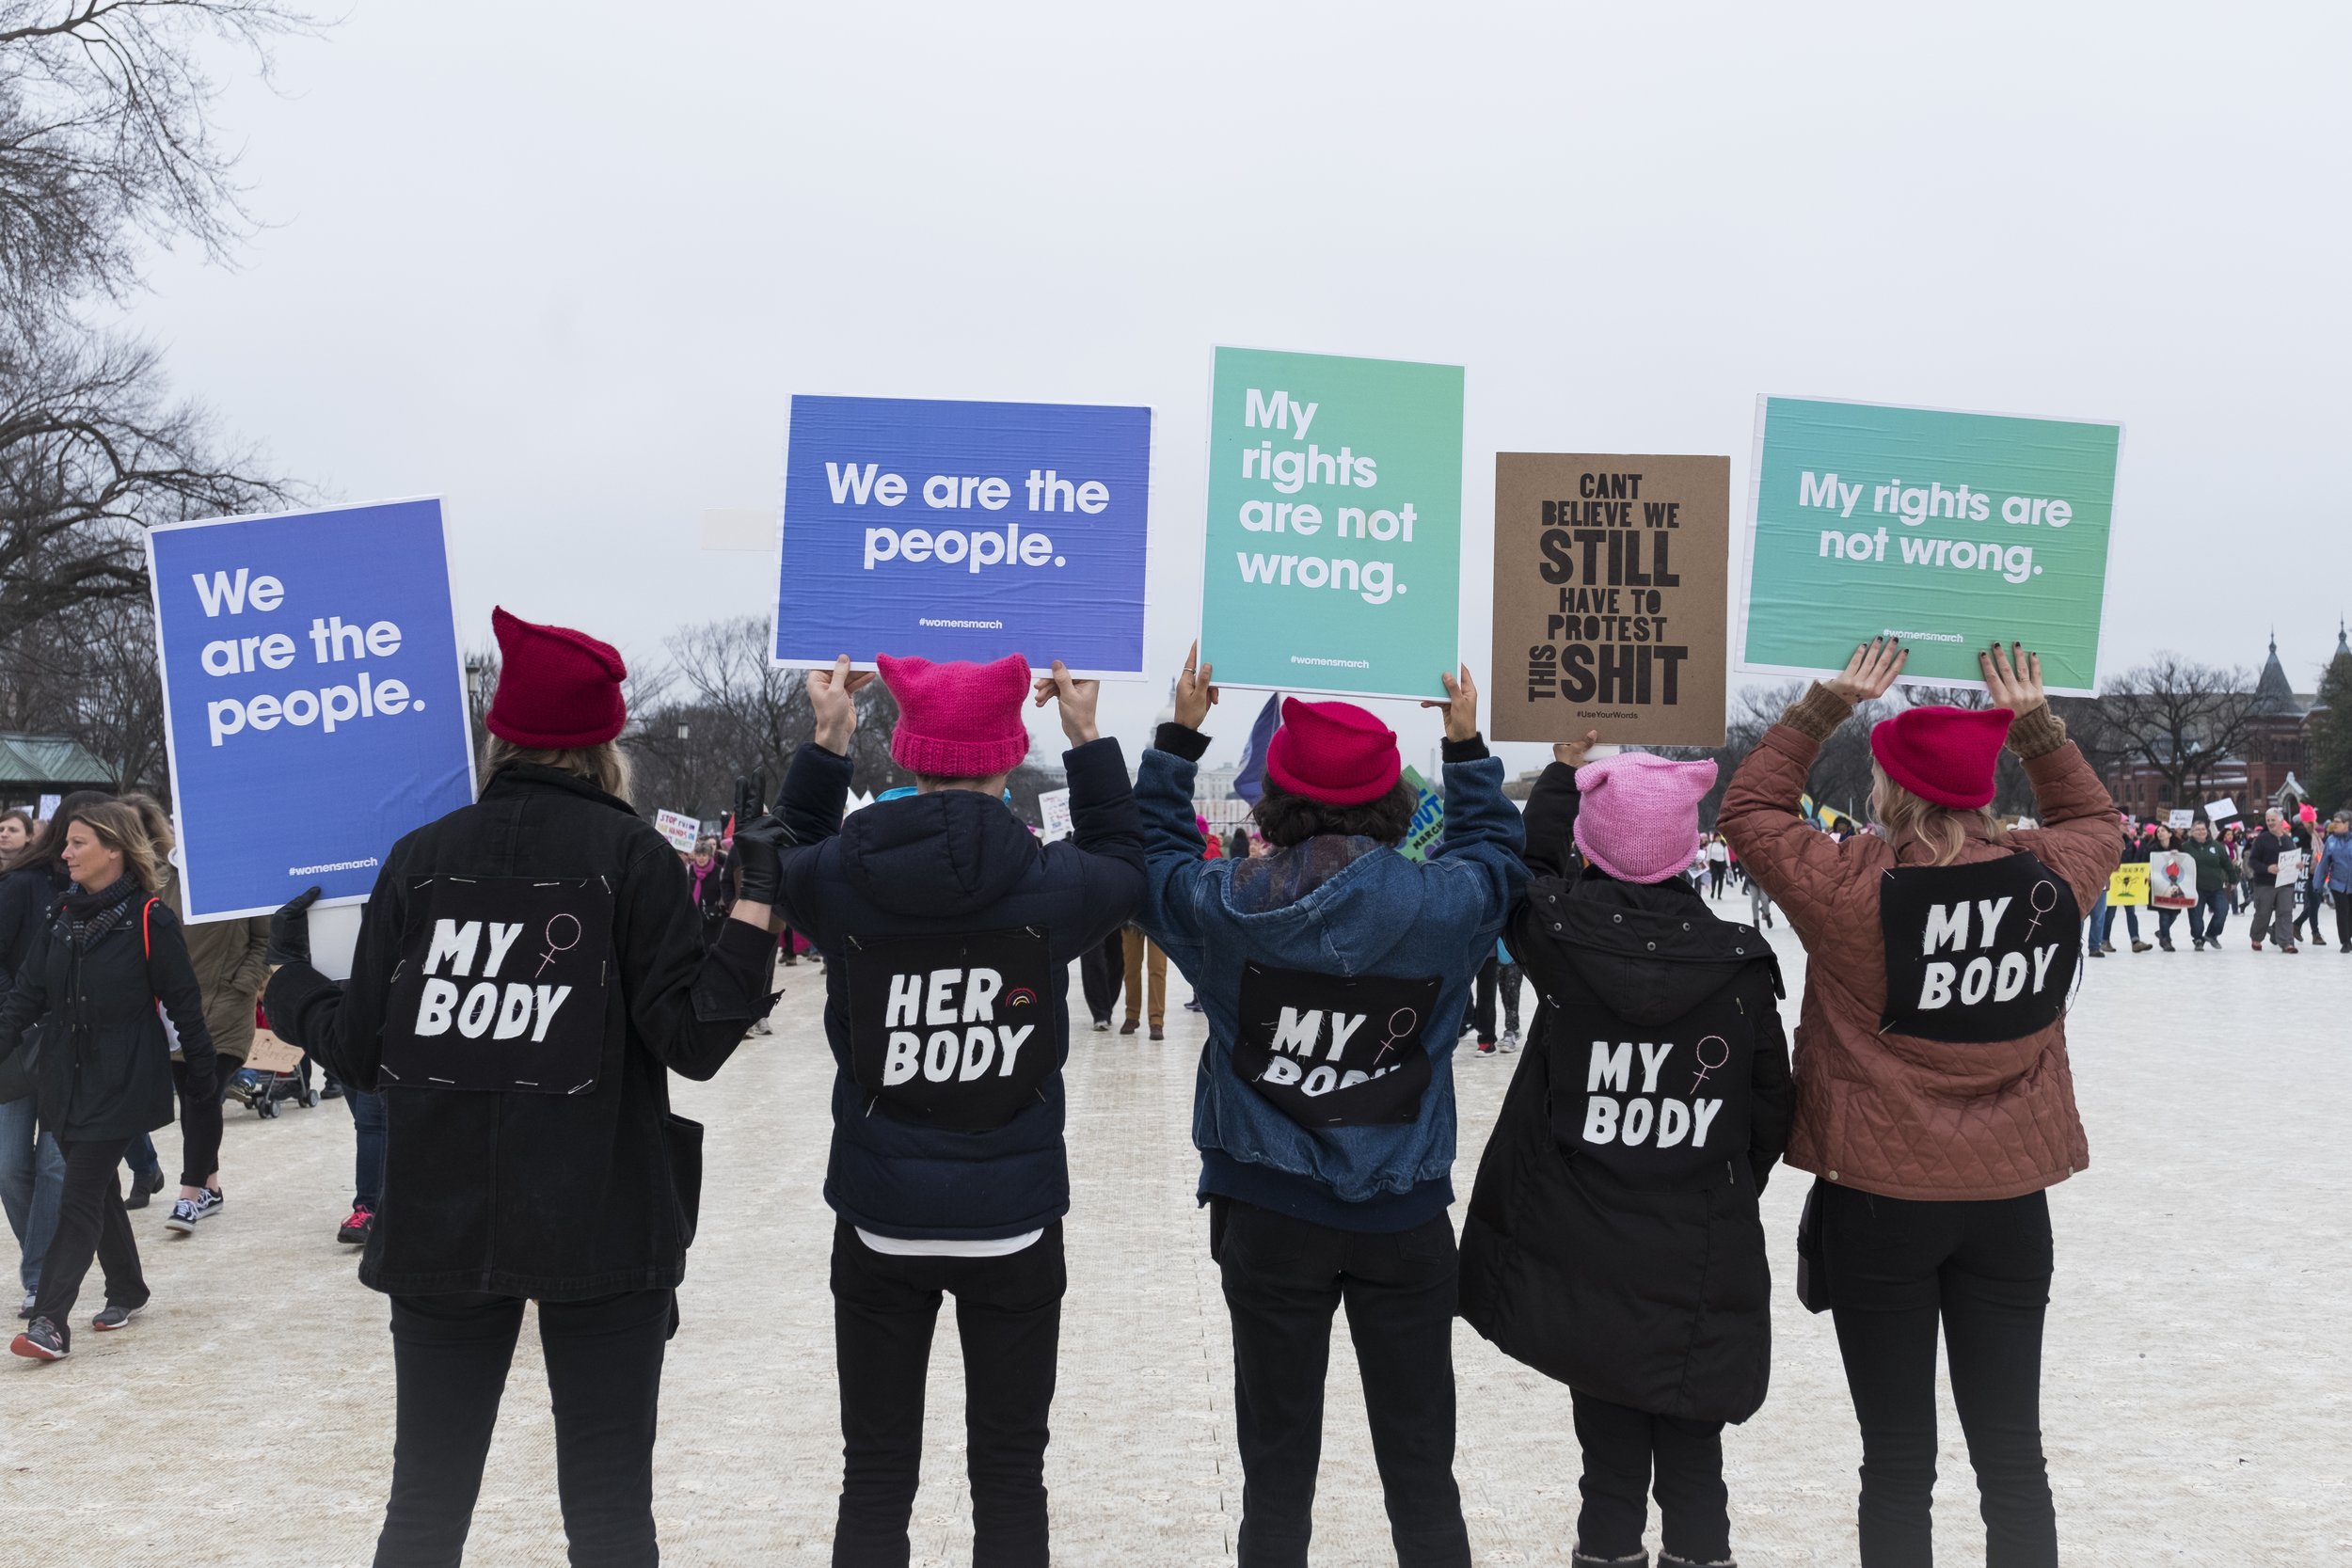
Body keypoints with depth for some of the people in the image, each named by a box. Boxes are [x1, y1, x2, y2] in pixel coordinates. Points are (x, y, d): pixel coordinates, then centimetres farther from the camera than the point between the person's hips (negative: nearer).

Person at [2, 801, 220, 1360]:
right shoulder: (64, 917, 8)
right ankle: (126, 1291, 30)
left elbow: (183, 1002, -8)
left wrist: (203, 1076, -4)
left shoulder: (150, 920, -11)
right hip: (66, 1080, 6)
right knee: (99, 1191, 15)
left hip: (120, 1083, -6)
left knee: (81, 1199, -8)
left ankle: (50, 1321, -9)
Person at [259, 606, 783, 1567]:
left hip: (442, 1226, 3)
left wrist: (292, 977, 20)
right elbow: (695, 1038, -11)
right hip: (605, 1227, -3)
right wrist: (755, 901, -6)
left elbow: (360, 1053, 3)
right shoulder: (630, 855, -6)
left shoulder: (420, 858, 2)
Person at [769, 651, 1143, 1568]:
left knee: (876, 1472, 13)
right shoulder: (1053, 886, -10)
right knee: (1010, 1474, 12)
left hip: (879, 1217, 1)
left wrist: (826, 744, 16)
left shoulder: (840, 879, -8)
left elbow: (788, 858, 16)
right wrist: (1087, 740, 17)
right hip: (1012, 1218, -1)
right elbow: (1126, 865, 13)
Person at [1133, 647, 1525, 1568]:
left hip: (1270, 1216, 0)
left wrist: (1180, 735, 16)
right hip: (1406, 1215, 0)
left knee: (1277, 1465, 12)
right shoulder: (1443, 903, -11)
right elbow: (1496, 853, 13)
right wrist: (1466, 746, 22)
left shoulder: (1225, 906, -12)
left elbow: (1149, 852, 9)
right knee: (1420, 1461, 13)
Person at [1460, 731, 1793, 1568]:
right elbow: (1769, 1107, 1)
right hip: (1702, 1264, 0)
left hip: (1583, 1258, 0)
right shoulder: (1740, 962, -9)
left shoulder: (1560, 937, -13)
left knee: (1609, 1442, 14)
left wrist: (1562, 775, 22)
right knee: (1693, 1450, 14)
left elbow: (1528, 869, 10)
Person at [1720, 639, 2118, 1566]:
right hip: (2010, 1199, 3)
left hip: (1879, 1201, -3)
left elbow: (1750, 807, 1)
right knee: (2011, 1453, 13)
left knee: (1898, 1462, 7)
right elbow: (2094, 821, 19)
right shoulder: (2048, 878, -5)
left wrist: (1829, 701, 5)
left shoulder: (1851, 890, -15)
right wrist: (2033, 720, 17)